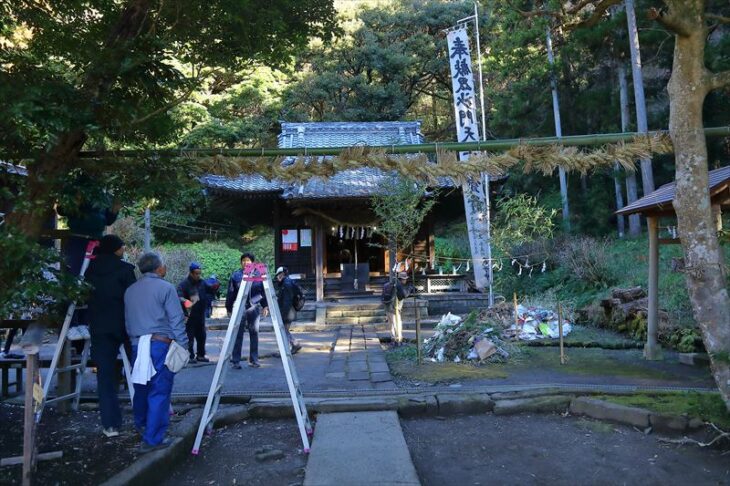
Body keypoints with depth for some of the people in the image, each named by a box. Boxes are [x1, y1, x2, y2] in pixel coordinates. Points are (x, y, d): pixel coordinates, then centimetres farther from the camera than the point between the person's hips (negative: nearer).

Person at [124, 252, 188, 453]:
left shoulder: (130, 291, 12)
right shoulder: (165, 288, -7)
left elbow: (128, 321, 17)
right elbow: (176, 320, -10)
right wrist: (182, 346, -6)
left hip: (137, 345, 7)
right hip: (160, 344, -6)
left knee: (141, 387, 21)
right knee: (159, 391, -2)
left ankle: (141, 426, 39)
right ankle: (152, 439, -1)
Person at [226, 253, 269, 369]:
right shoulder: (235, 275, 2)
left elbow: (264, 291, 8)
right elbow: (230, 293, 5)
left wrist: (265, 306, 2)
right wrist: (229, 308, 3)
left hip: (254, 308, 2)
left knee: (254, 334, 7)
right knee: (238, 335, -2)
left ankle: (254, 360, 17)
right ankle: (235, 361, 4)